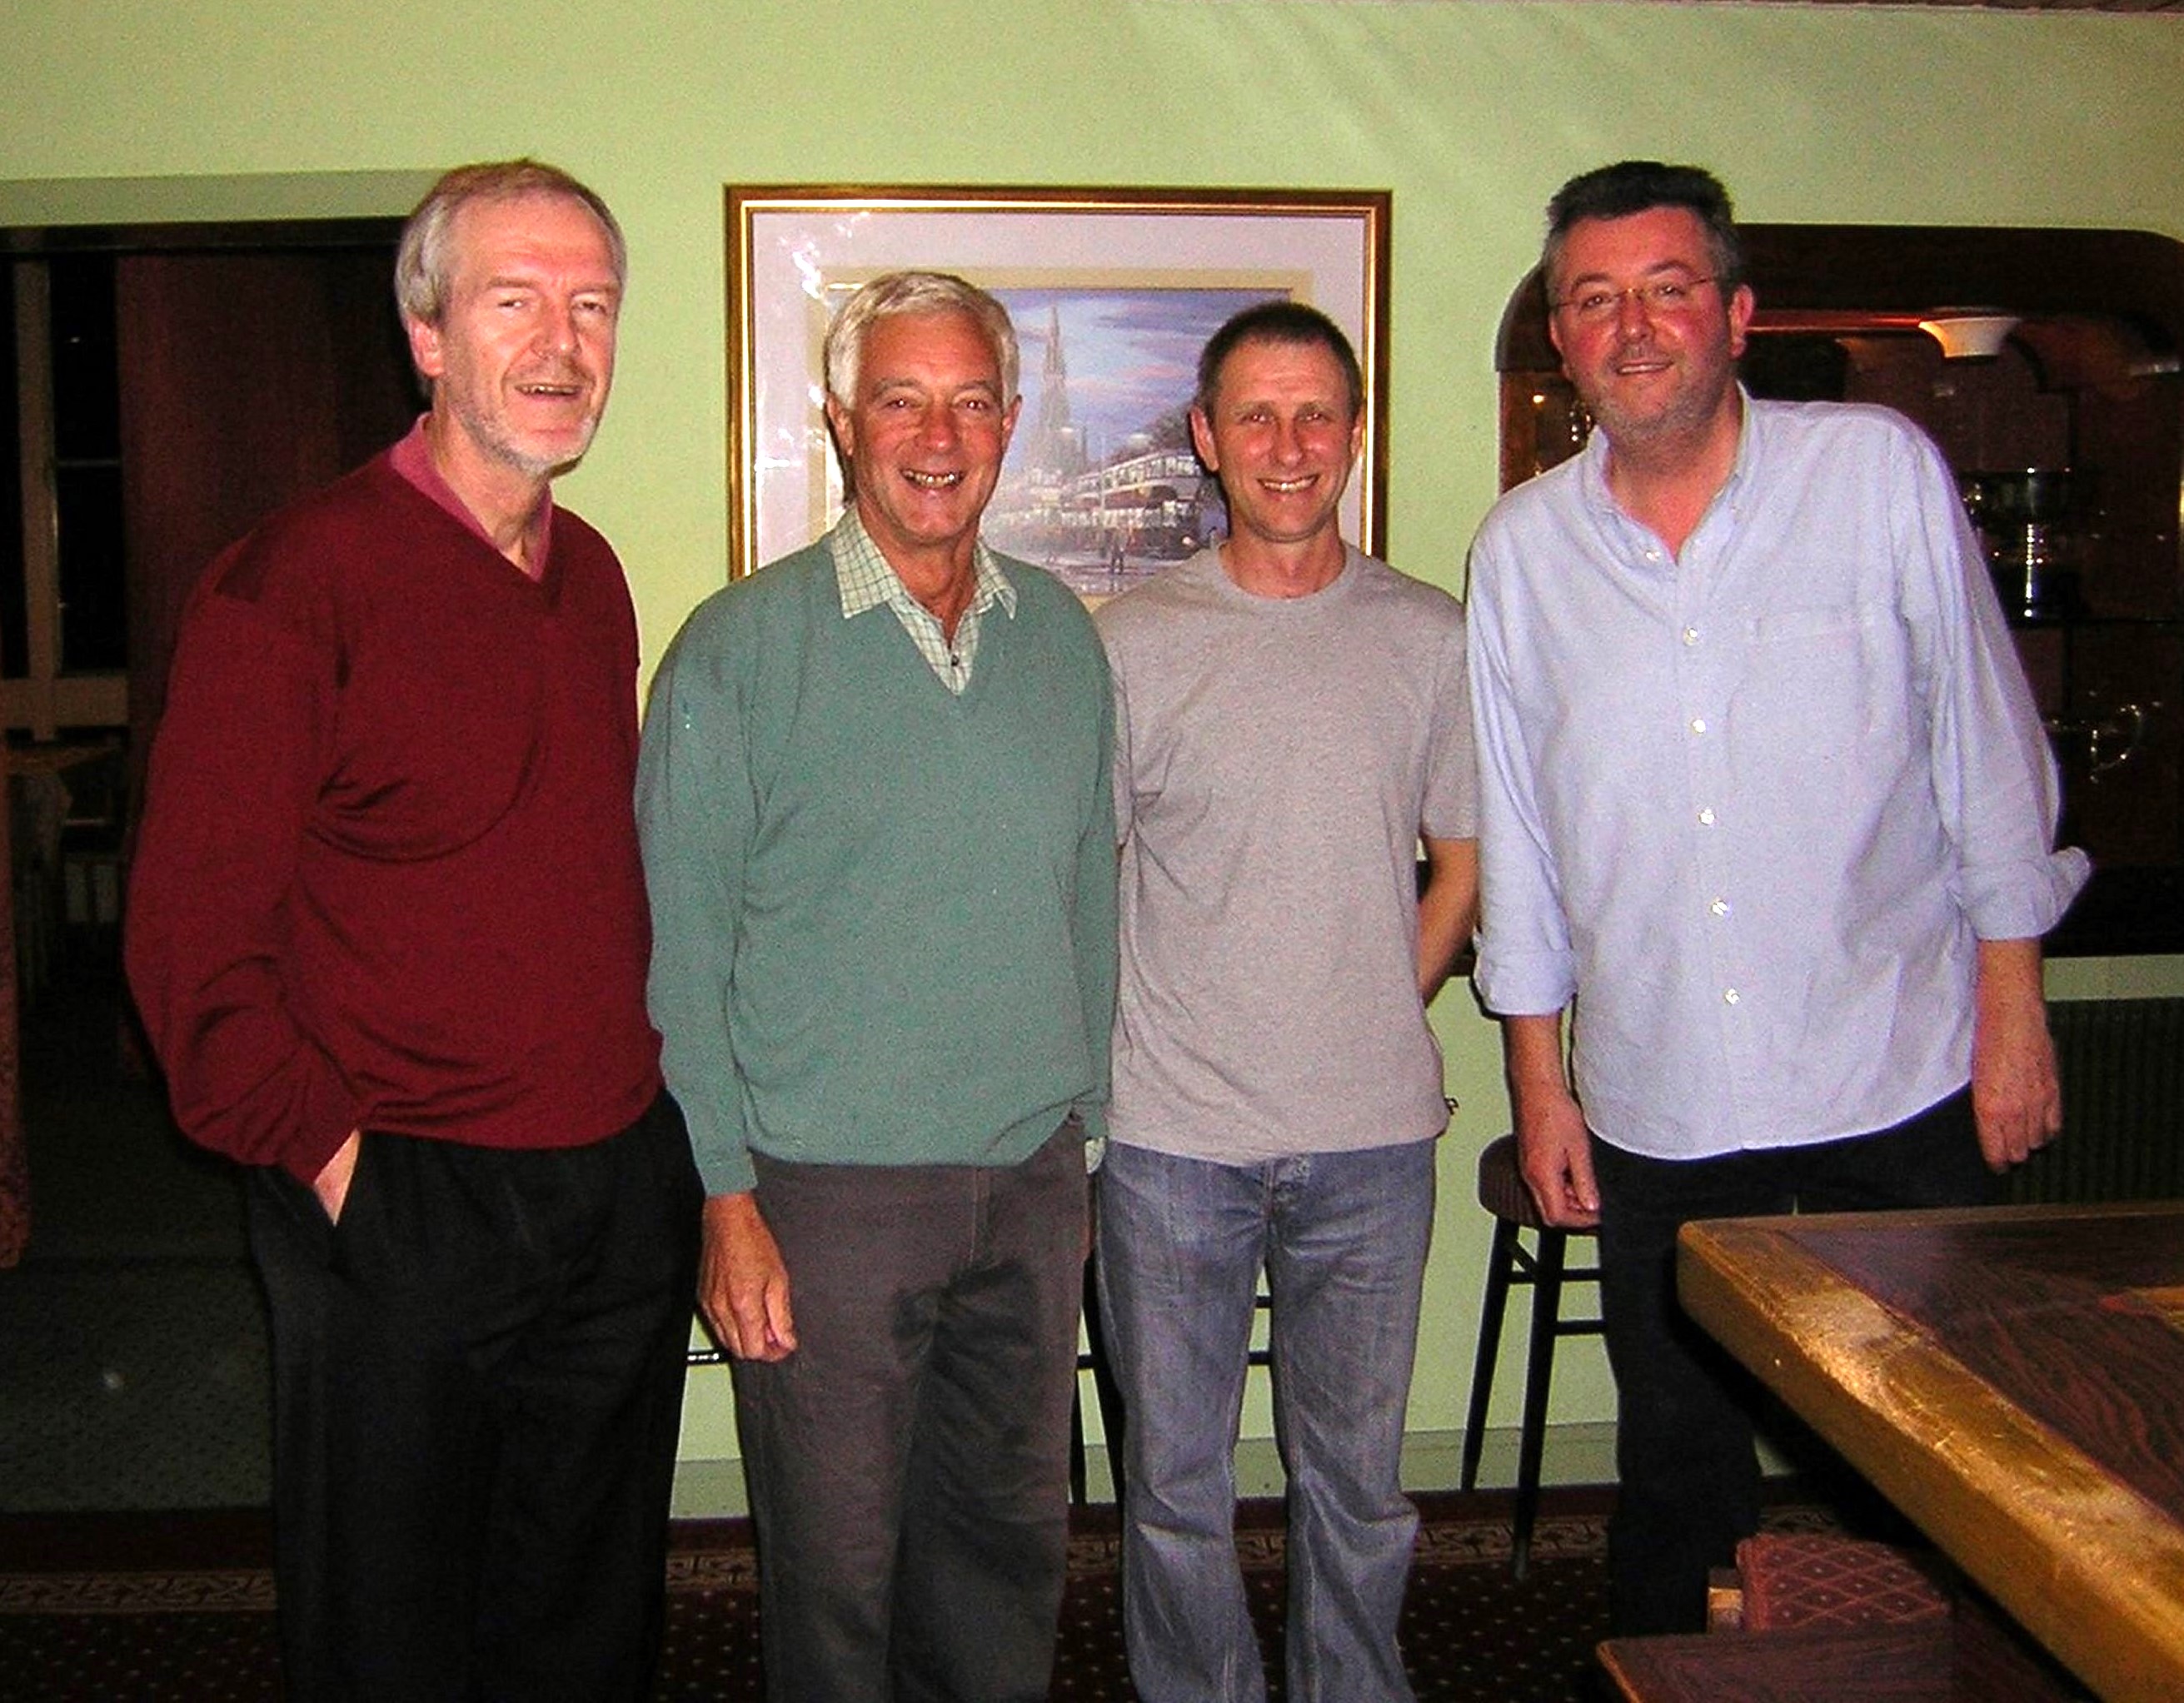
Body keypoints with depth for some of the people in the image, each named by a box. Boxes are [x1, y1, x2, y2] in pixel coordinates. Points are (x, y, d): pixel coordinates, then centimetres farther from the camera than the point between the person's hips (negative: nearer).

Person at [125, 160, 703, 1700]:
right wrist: (324, 1154, -14)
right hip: (400, 1212, -6)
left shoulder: (595, 579, 9)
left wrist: (651, 1116, 11)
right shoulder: (297, 578, -13)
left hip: (622, 1195, 6)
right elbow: (190, 931, -13)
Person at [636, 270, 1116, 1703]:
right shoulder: (740, 645, -7)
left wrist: (1084, 1140, 12)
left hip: (1032, 1179, 4)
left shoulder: (1062, 636, 7)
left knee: (1014, 1543, 17)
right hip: (829, 1190, -4)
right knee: (836, 1568, 9)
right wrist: (726, 1198, -11)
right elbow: (682, 943, -7)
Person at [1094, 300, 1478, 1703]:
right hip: (1173, 1133, -1)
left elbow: (1462, 866, 11)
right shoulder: (1136, 639, -1)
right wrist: (1130, 1051, -2)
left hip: (1373, 1132, 1)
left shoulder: (1428, 638, 3)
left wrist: (1380, 1016, 3)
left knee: (1358, 1469, 15)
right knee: (1176, 1475, 11)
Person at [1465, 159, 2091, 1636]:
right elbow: (1517, 835, 8)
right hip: (1656, 1106, 2)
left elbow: (1988, 750, 1)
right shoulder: (1522, 548, 2)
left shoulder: (1882, 472, -3)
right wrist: (1540, 1080, 8)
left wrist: (2015, 1010, 0)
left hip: (1901, 1077, -1)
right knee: (1677, 1472, 14)